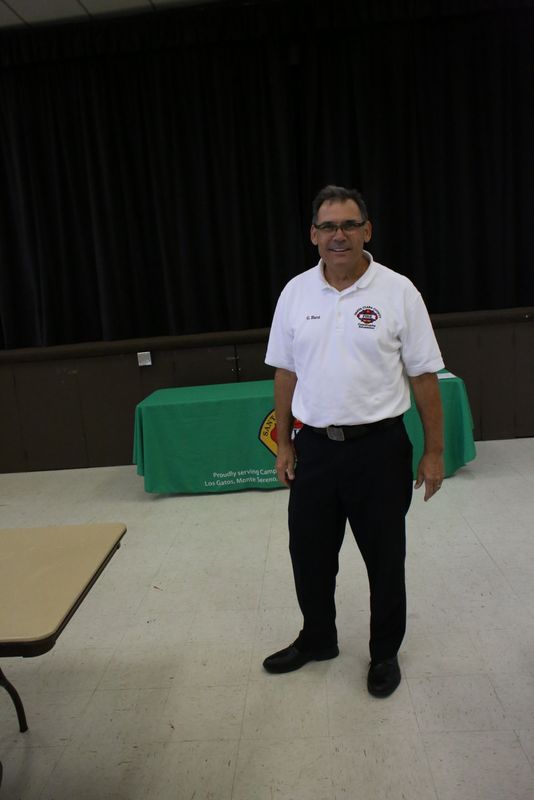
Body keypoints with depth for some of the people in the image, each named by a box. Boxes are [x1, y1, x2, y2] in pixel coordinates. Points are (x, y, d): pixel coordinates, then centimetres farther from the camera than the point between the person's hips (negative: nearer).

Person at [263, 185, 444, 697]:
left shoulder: (398, 291, -6)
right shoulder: (295, 293, 3)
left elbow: (423, 376, -4)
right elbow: (285, 373, 8)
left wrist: (434, 451, -5)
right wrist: (283, 443, 7)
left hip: (379, 447, -3)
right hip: (314, 447, 3)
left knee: (384, 558, 12)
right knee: (309, 553, 15)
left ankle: (385, 653, 35)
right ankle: (317, 640, 40)